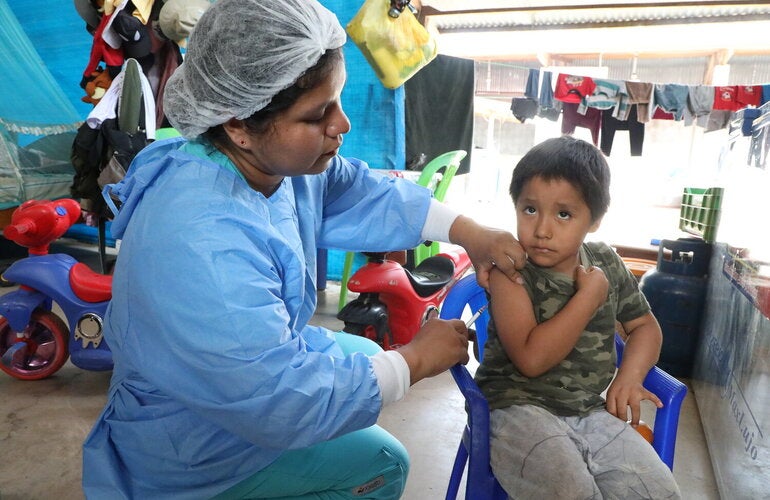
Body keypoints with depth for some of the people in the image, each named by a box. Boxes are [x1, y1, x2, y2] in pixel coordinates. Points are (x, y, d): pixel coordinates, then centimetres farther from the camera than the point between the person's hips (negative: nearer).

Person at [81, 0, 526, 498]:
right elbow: (283, 405, -35)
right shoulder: (200, 246, -41)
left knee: (368, 357, 17)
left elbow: (360, 193, 0)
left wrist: (468, 232, -9)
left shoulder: (275, 155, -15)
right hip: (190, 459, -7)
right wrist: (417, 359, -23)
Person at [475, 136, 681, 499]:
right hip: (519, 406, -5)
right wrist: (589, 296, -19)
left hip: (591, 410, 6)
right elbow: (531, 359, -24)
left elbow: (644, 324, 17)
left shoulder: (605, 262, 4)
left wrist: (630, 376, -3)